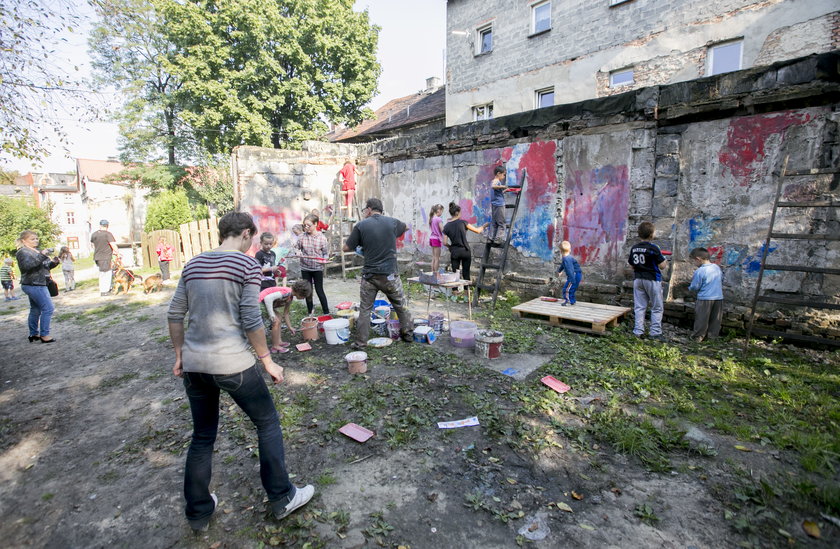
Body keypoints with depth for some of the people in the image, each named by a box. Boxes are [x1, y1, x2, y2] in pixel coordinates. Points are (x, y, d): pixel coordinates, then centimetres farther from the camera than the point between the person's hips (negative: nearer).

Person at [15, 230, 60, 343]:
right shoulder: (23, 252, -10)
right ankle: (44, 335, -8)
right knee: (48, 308, -12)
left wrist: (53, 262, 0)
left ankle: (33, 334, 24)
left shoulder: (37, 251, 17)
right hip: (34, 285, -10)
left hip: (38, 285, 10)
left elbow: (45, 266, 21)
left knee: (35, 310, 15)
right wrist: (41, 255, -33)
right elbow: (27, 266, -27)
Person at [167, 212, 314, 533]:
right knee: (268, 423, 13)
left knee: (202, 437, 21)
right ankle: (282, 499, 24)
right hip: (231, 363, -6)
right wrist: (267, 361, -5)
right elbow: (250, 320, -14)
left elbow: (174, 315, 12)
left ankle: (198, 513, 35)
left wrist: (180, 355, 22)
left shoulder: (193, 264, 10)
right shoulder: (247, 264, -8)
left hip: (194, 363, 6)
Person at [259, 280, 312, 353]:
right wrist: (271, 315, -32)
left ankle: (279, 341, 24)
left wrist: (290, 327, 18)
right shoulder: (287, 292, -27)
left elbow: (285, 313, 14)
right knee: (276, 322, -11)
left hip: (268, 301, 10)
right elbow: (268, 298, -37)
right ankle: (275, 347, -2)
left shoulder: (290, 297, 3)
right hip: (262, 300, -10)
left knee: (278, 320, 16)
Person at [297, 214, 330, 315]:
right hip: (305, 268, 3)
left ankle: (326, 312, 15)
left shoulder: (322, 238, -10)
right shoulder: (302, 237, -3)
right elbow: (297, 248, 7)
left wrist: (324, 259, -22)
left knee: (319, 290, 2)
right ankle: (310, 312, 28)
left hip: (318, 268, -3)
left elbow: (326, 252, -3)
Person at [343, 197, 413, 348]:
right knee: (401, 305, 17)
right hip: (389, 274, 1)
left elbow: (346, 248, 1)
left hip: (369, 275, 0)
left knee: (365, 309, 10)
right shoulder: (392, 222, 1)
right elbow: (405, 228, 24)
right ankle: (408, 334, 26)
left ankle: (360, 341, 13)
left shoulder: (361, 225, -4)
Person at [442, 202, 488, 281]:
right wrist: (483, 226, 19)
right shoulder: (462, 222, -7)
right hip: (465, 251, -1)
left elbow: (445, 243, -2)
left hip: (454, 252, 2)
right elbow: (477, 231, 0)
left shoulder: (446, 227, 0)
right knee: (466, 274, 8)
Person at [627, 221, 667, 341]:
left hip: (638, 279, 5)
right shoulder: (653, 248, -14)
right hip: (652, 280, -4)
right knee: (656, 308, 7)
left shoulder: (634, 248, 2)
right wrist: (663, 258, 8)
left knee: (639, 307, 9)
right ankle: (655, 333, 8)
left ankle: (638, 331, 10)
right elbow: (662, 266, -10)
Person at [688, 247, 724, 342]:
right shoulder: (717, 268, 6)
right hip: (719, 298, 7)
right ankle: (712, 335, 22)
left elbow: (695, 287, -12)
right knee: (715, 319, 14)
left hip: (705, 299, -7)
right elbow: (722, 280, 19)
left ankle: (698, 337, 9)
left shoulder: (700, 271, -16)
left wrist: (690, 288, 8)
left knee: (701, 319, 2)